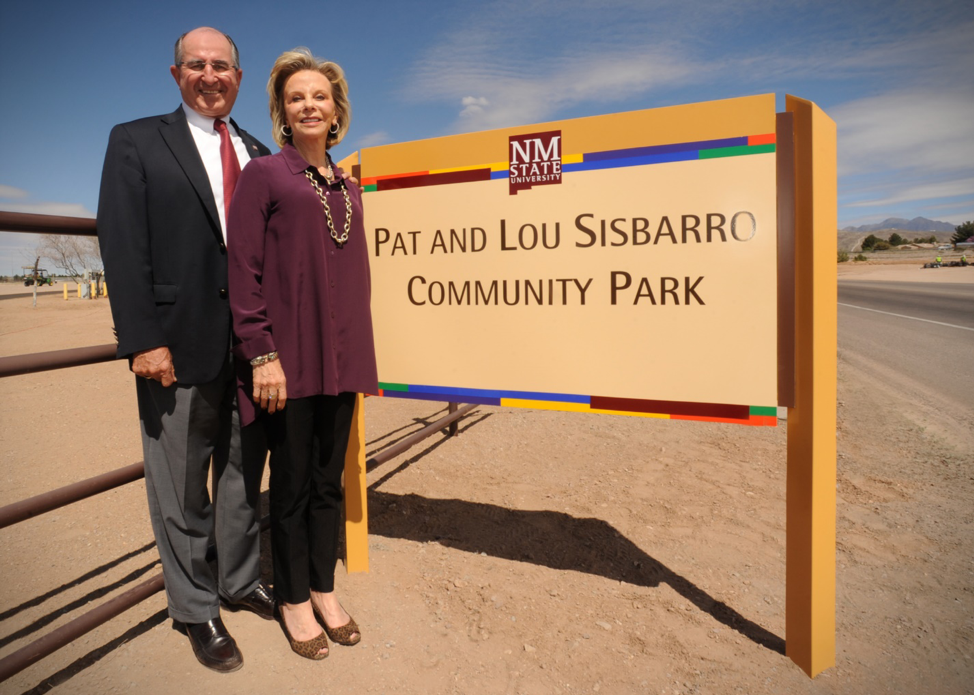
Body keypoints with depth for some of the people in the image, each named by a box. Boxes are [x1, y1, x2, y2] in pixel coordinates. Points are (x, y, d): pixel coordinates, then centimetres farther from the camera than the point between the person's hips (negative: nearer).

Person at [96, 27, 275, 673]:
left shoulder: (258, 154, 13)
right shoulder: (137, 141, 2)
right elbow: (123, 248, -7)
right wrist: (144, 341, -15)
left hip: (254, 345, 4)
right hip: (182, 346, -4)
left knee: (244, 475, 16)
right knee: (182, 488, 9)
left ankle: (240, 582, 35)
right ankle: (196, 609, 27)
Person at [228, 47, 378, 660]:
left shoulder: (348, 189, 14)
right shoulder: (264, 175, 0)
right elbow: (243, 271, -7)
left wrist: (362, 360, 12)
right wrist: (261, 354, -14)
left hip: (341, 357, 5)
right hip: (289, 357, -5)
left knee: (330, 479, 12)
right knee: (293, 482, 6)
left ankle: (324, 589, 29)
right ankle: (293, 599, 25)